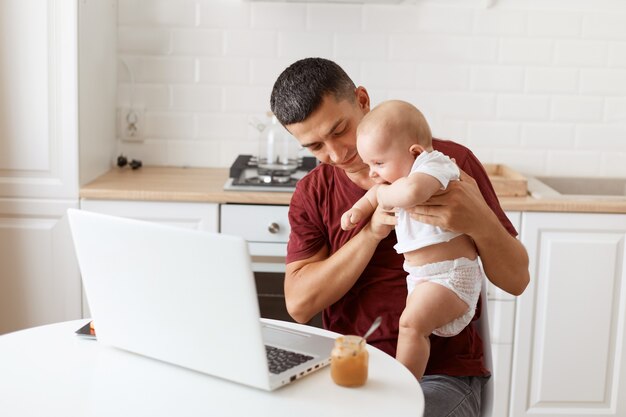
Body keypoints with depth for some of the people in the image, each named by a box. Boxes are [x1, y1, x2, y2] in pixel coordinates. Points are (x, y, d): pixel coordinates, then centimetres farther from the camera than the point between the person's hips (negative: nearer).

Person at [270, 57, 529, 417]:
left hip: (440, 374, -2)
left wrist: (481, 222, -22)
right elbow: (299, 305, -5)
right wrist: (373, 232, -15)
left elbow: (516, 280, 0)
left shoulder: (451, 162, -3)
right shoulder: (312, 194, 6)